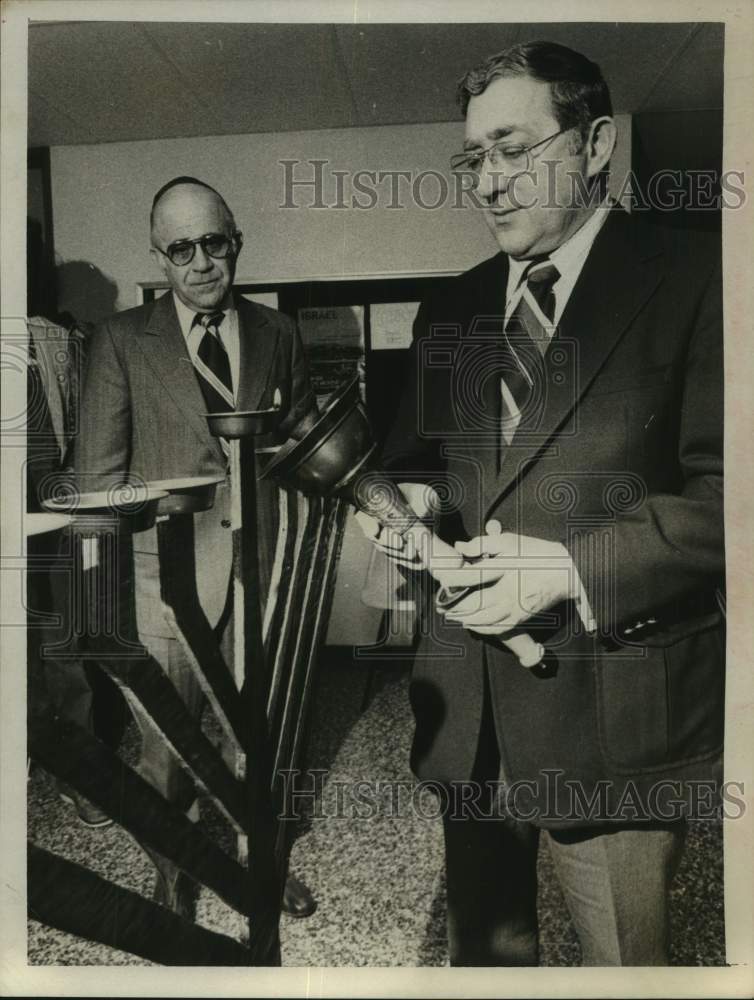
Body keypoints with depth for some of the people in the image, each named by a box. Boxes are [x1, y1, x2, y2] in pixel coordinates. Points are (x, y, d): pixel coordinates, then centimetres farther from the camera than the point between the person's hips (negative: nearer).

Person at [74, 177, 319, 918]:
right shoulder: (121, 340, 0)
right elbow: (97, 473, 0)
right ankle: (171, 880, 38)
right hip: (166, 575, -2)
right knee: (167, 748, 10)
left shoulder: (277, 332, 8)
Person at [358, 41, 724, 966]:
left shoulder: (692, 281, -5)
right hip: (465, 701, 5)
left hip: (612, 703, -4)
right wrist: (408, 499, -5)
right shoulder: (451, 308, 11)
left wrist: (572, 566, -19)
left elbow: (719, 489, -11)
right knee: (484, 943, 24)